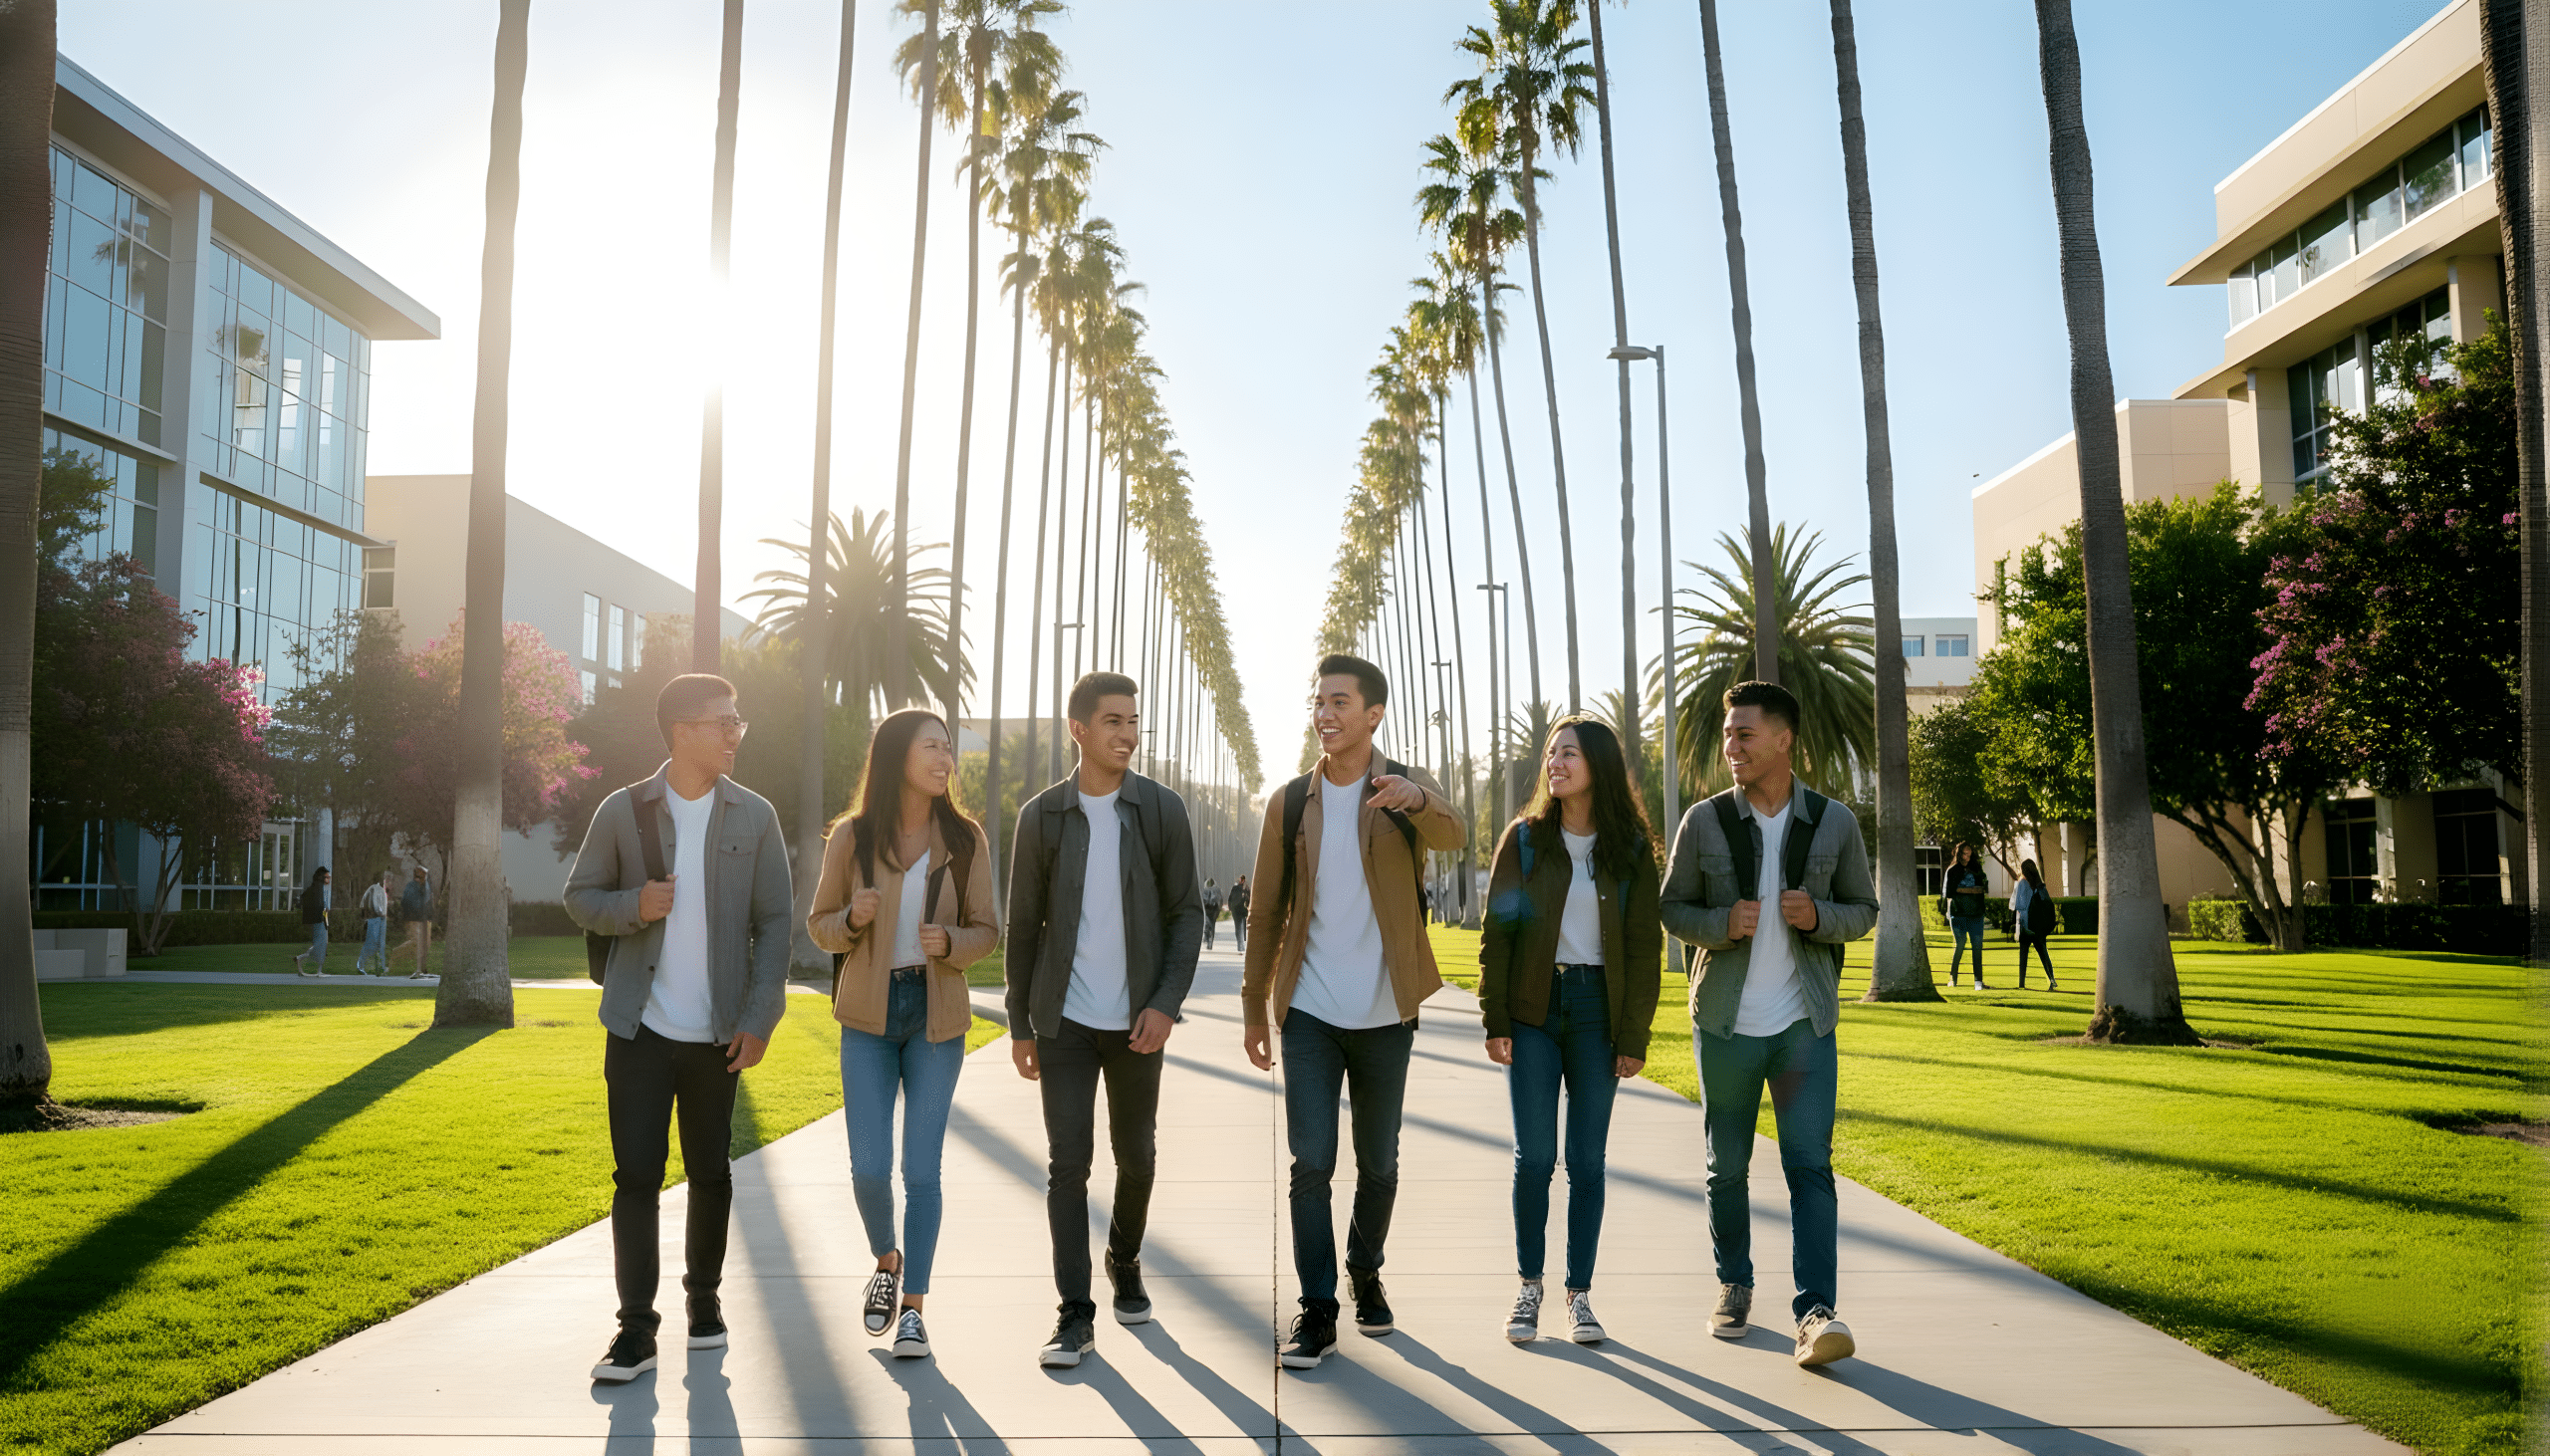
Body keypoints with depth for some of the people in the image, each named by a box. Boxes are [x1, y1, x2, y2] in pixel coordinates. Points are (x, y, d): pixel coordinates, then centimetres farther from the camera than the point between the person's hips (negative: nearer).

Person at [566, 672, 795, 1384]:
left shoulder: (755, 816, 2)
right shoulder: (623, 810, 0)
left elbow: (774, 922, 2)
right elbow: (580, 896, 8)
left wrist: (759, 1019, -5)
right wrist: (633, 906, -14)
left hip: (716, 1032, 1)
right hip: (639, 1028, -1)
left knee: (710, 1174, 11)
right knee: (636, 1175, -2)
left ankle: (703, 1295, 31)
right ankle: (636, 1328, 7)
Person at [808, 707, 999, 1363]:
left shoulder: (965, 839, -2)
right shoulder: (851, 836, -3)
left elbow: (987, 931, 4)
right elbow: (819, 925, 6)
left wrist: (950, 942, -17)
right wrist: (852, 919, -16)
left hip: (937, 1018, 0)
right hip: (869, 1016, 0)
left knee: (921, 1171, 0)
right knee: (869, 1168, -1)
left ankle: (913, 1308, 13)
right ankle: (887, 1263, 30)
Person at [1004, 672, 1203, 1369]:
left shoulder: (1162, 810, 0)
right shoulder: (1041, 816, 0)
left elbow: (1186, 913, 1)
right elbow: (1023, 926, 5)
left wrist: (1166, 1004, -10)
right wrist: (1020, 1024, 4)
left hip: (1137, 1021, 1)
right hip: (1064, 1019, -1)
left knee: (1136, 1157, 13)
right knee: (1068, 1161, -3)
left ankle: (1125, 1263, 39)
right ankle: (1075, 1314, 3)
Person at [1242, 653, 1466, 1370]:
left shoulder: (1408, 791, -3)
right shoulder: (1289, 802, 4)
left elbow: (1451, 835, -27)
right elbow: (1266, 910, 9)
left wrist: (1417, 799, -49)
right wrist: (1254, 1006, 9)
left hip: (1384, 1013, -1)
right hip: (1309, 1013, 1)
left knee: (1379, 1162, 11)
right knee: (1311, 1162, -4)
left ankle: (1366, 1276, 32)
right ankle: (1317, 1308, 5)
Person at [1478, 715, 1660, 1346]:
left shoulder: (1630, 846, 2)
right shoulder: (1525, 838, 2)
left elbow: (1644, 945, 2)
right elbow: (1497, 932, 2)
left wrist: (1634, 1036, -3)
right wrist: (1494, 1021, -5)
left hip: (1597, 1009, 0)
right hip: (1534, 1009, 0)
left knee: (1588, 1159, 4)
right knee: (1534, 1155, 0)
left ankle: (1579, 1294, 14)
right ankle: (1529, 1287, 14)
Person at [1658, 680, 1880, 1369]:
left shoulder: (1834, 821, 2)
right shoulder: (1704, 821, 0)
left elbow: (1864, 909, 9)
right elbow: (1672, 906, 6)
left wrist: (1819, 916, -13)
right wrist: (1722, 924, -15)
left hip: (1805, 1023, -1)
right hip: (1726, 1023, 1)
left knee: (1810, 1164, -9)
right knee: (1726, 1166, 9)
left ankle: (1815, 1312, -9)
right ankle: (1734, 1286, 27)